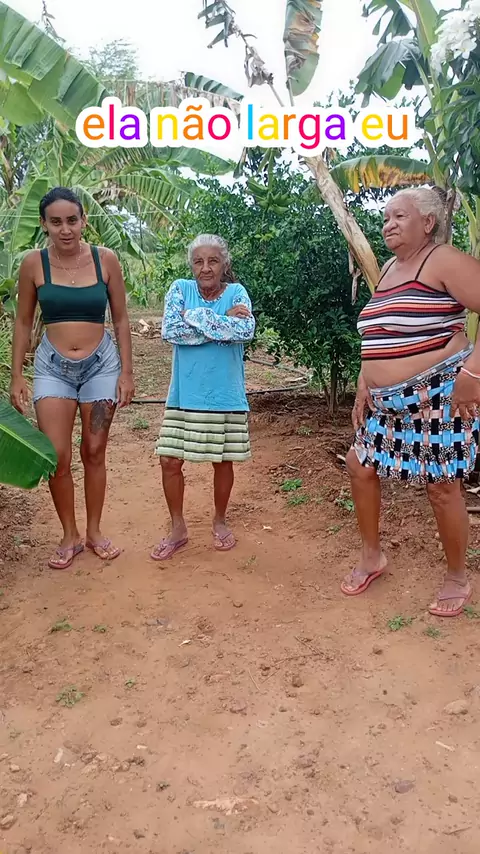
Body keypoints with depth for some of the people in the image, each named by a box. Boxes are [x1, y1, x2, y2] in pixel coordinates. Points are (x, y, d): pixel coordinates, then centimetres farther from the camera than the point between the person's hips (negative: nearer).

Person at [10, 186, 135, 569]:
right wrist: (17, 376, 2)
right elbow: (23, 322, 4)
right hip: (53, 367, 0)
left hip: (101, 364, 0)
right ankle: (70, 536, 14)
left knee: (94, 452, 7)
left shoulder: (105, 259, -5)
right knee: (57, 457, -6)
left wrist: (126, 372, -1)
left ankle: (94, 532, 23)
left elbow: (121, 319, 2)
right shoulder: (34, 263, -4)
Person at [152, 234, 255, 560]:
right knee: (170, 461, 2)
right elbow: (170, 331, -15)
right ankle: (178, 529, 22)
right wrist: (223, 323, -15)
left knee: (223, 461, 11)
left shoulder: (237, 292, -2)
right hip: (185, 396, 1)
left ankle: (220, 521, 36)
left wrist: (196, 317, -17)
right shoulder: (181, 288, 0)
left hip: (225, 397, -1)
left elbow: (246, 331, -21)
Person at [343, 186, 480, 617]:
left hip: (437, 395, -9)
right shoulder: (388, 268, 14)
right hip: (389, 400, 9)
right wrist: (364, 387, 13)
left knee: (441, 485, 1)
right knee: (361, 466, 10)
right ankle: (372, 556, 30)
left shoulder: (444, 261, -12)